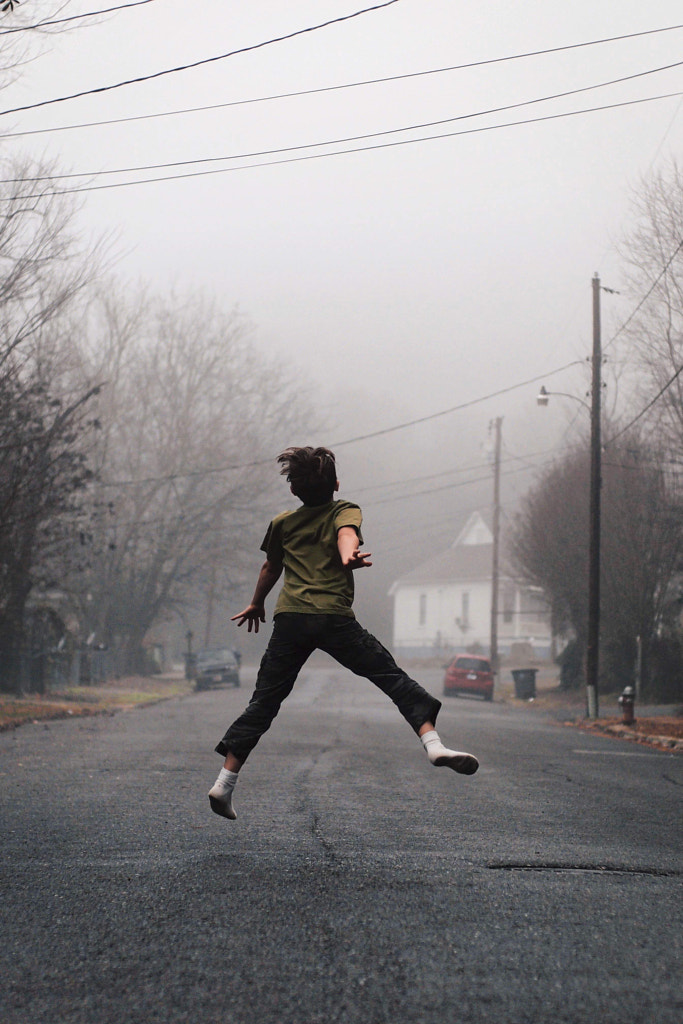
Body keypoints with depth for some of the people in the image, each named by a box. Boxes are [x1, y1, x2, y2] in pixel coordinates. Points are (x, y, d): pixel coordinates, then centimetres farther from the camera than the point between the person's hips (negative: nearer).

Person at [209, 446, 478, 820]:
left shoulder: (282, 523, 20)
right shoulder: (345, 511, 11)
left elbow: (271, 568, 33)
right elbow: (346, 532, -13)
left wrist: (256, 604, 49)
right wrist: (348, 557, -34)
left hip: (289, 618, 4)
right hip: (334, 617, -3)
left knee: (264, 702, 8)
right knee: (393, 677, 1)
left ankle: (223, 783, 6)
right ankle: (433, 743, -15)